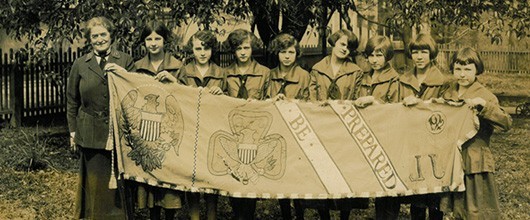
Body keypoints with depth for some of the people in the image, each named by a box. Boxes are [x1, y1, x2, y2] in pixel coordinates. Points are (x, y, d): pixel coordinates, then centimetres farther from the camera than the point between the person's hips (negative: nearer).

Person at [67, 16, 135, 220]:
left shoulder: (125, 61, 4)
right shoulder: (80, 65, 6)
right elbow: (72, 101, 11)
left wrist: (123, 73, -13)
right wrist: (73, 130, 8)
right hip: (91, 133, 0)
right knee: (95, 182, 7)